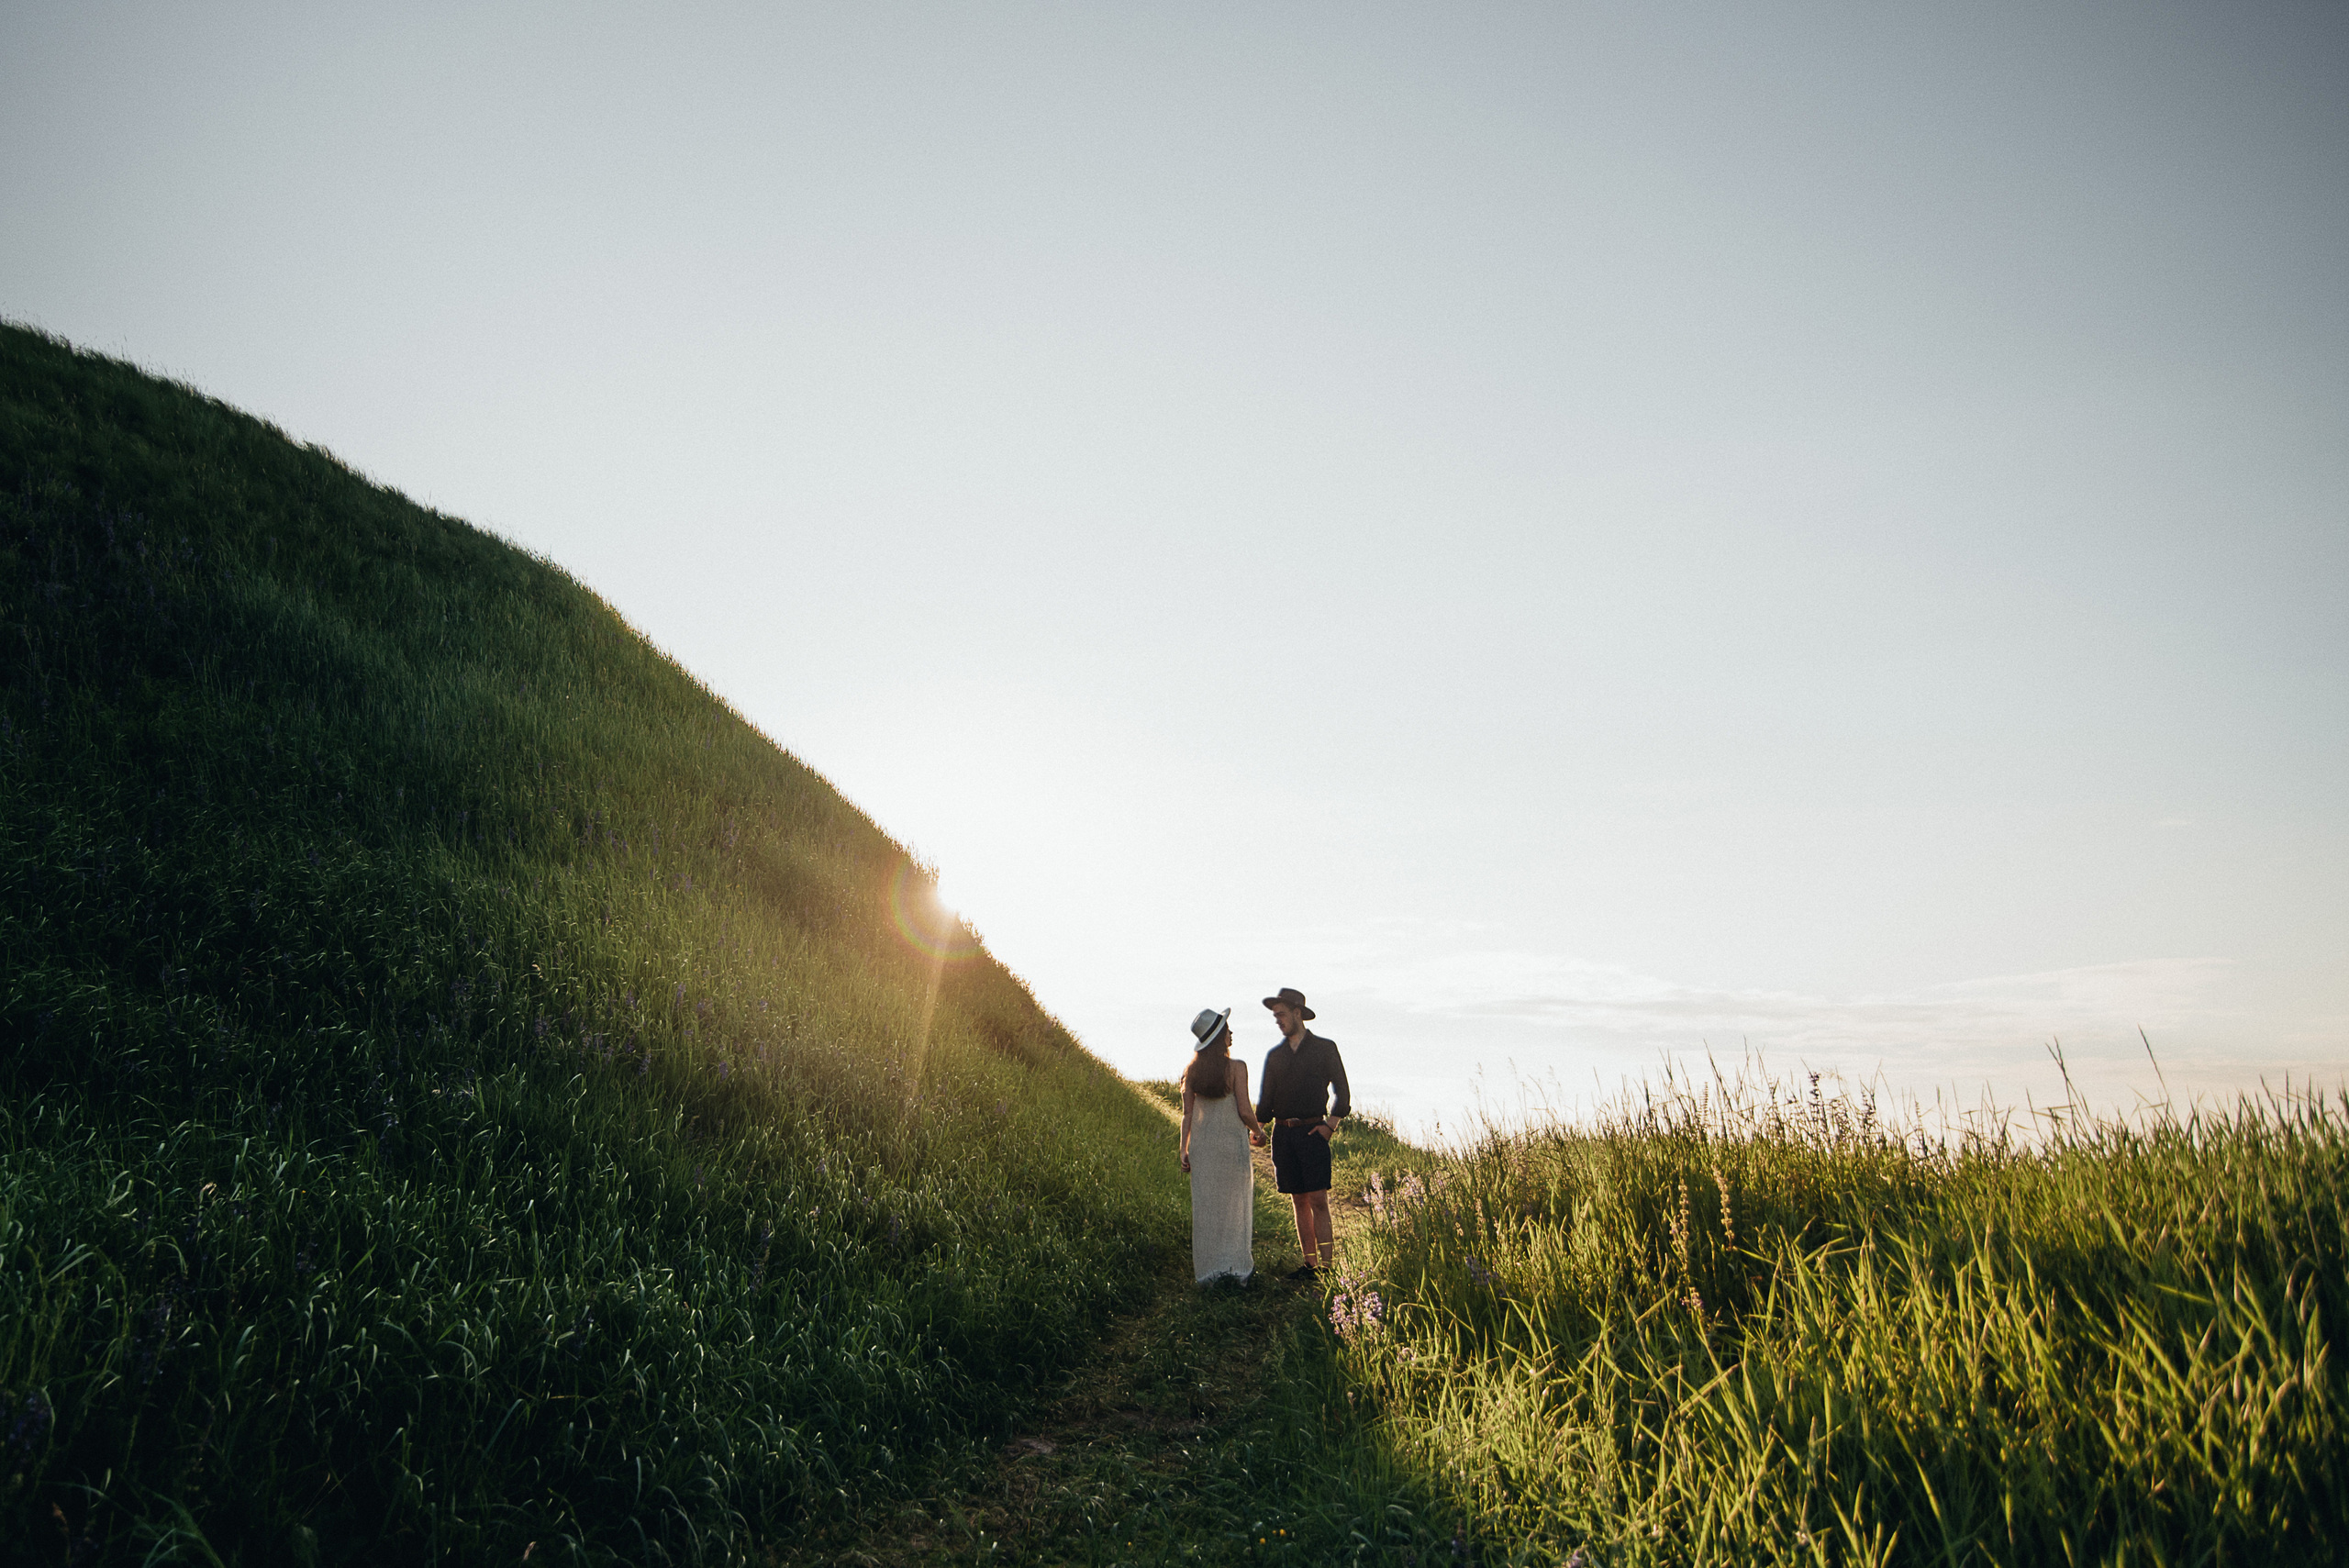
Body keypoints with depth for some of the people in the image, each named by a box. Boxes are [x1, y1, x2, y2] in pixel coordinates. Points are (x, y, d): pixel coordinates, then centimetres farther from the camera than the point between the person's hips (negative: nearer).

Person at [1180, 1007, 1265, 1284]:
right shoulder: (1236, 1068, -12)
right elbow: (1244, 1111, -12)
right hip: (1231, 1143, -4)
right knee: (1234, 1205, 9)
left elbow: (1187, 1114, 2)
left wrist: (1184, 1151, 7)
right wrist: (1257, 1131, 7)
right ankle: (1236, 1266, 13)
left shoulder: (1192, 1071, 1)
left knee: (1205, 1207, 10)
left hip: (1201, 1144, 4)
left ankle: (1208, 1269, 15)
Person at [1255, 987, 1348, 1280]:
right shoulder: (1275, 1055, 15)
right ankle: (1310, 1264, 11)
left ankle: (1327, 1264, -7)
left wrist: (1330, 1125, -5)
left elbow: (1342, 1093, 6)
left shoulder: (1324, 1048, 5)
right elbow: (1266, 1100, 15)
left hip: (1312, 1132, -4)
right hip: (1283, 1134, 4)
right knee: (1299, 1201, 6)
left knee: (1318, 1201, -9)